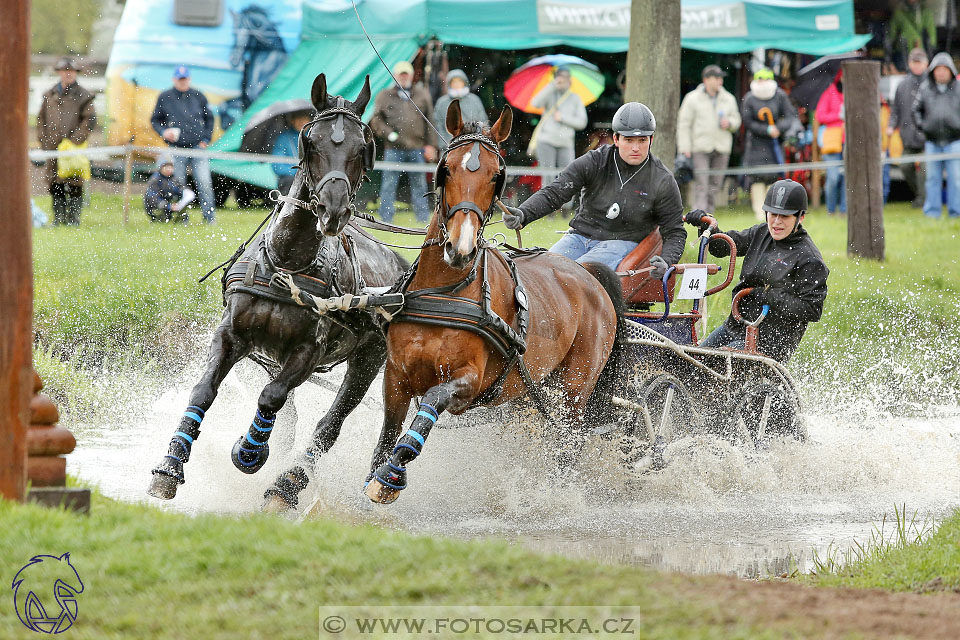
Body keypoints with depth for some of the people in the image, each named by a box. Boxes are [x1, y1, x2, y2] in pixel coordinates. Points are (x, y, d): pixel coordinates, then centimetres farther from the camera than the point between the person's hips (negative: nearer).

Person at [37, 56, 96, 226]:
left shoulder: (83, 96, 2)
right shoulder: (50, 95, 13)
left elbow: (90, 120, -2)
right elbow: (41, 118, 16)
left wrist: (76, 140, -10)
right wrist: (43, 140, 4)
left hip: (74, 147, -4)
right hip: (53, 147, 4)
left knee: (74, 184, -4)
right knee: (55, 184, 4)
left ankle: (74, 216, 3)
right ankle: (58, 217, 11)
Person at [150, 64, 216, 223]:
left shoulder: (198, 96, 9)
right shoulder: (165, 98, 6)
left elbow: (209, 119, 18)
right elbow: (155, 120, 14)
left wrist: (205, 139, 7)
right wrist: (163, 132, -5)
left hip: (198, 145, 0)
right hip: (177, 147, 0)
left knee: (204, 182, -10)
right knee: (178, 182, 1)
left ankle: (209, 216, -5)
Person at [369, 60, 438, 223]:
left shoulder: (422, 95, 14)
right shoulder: (384, 96, 9)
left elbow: (430, 121, 14)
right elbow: (376, 120, 6)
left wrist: (431, 145, 7)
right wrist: (389, 134, -9)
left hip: (417, 148, 2)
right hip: (393, 149, -1)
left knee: (419, 185, 5)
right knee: (389, 184, -3)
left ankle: (424, 220, 9)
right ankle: (386, 219, 2)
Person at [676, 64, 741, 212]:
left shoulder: (729, 99, 10)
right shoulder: (693, 98, -1)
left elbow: (736, 121, 19)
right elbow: (683, 124, -1)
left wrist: (729, 123, -6)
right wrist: (684, 147, -9)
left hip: (722, 148, 4)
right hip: (700, 147, -4)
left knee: (715, 184, 6)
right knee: (701, 184, -13)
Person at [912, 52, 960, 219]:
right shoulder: (925, 89, 8)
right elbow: (916, 109, 18)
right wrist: (922, 126, 6)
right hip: (932, 142, 2)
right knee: (933, 177, 5)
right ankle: (932, 211, 11)